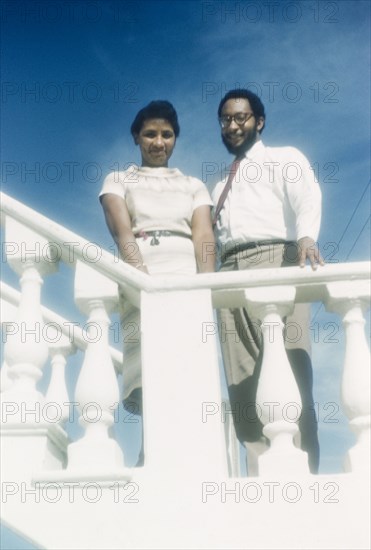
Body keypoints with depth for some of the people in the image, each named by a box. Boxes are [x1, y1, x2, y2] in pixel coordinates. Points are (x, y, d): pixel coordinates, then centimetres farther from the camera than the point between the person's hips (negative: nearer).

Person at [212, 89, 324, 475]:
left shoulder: (285, 159, 15)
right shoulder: (220, 187, 33)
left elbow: (307, 197, -5)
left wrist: (306, 237, -26)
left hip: (274, 260, -5)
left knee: (287, 371, -14)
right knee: (242, 382, -6)